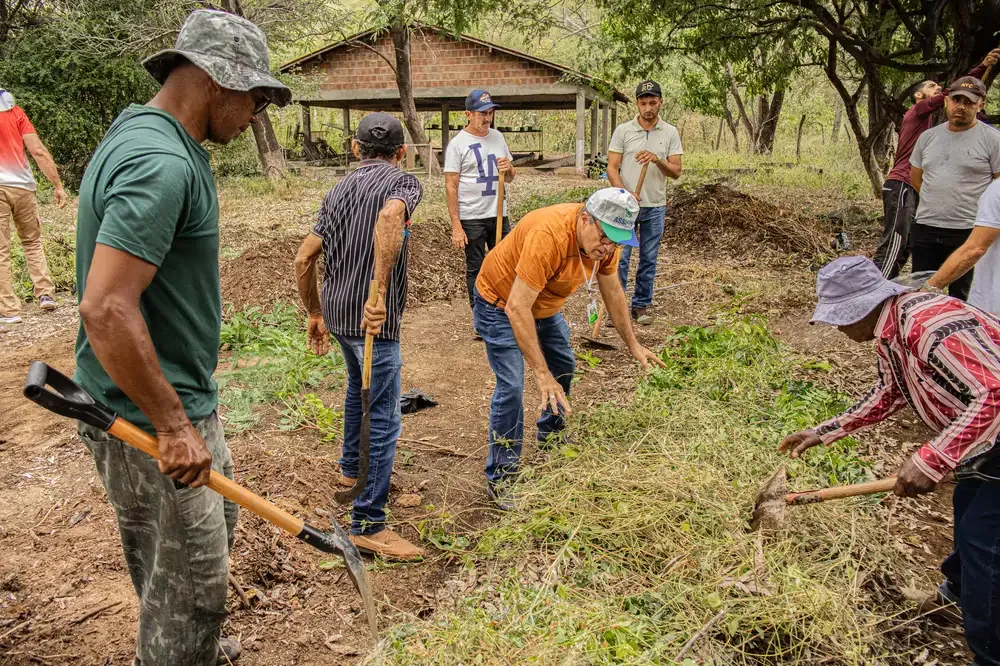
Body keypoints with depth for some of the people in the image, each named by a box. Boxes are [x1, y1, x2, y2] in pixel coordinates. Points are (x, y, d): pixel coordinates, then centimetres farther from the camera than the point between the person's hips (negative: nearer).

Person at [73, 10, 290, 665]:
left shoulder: (145, 137, 9)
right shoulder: (161, 163, -25)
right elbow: (105, 309, -32)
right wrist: (172, 426, -25)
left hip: (182, 400, 11)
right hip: (150, 421, -11)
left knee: (216, 522, 28)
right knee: (191, 581, 6)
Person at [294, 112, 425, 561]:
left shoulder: (339, 190, 12)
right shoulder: (402, 182, -7)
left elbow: (303, 259, 11)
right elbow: (390, 216, -34)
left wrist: (315, 314, 21)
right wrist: (380, 292, -36)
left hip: (337, 312, 8)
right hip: (374, 320, -8)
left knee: (359, 386, 31)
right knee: (383, 419, -1)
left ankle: (351, 467, 50)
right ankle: (368, 525, 5)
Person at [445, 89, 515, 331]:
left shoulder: (497, 137, 8)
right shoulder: (458, 143, -8)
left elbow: (509, 178, 15)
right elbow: (451, 187, -11)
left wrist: (508, 170, -10)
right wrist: (456, 226, -15)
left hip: (498, 214, 5)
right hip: (472, 218, -5)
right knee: (475, 268, 5)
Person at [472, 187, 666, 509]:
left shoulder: (604, 237, -15)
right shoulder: (550, 235, -39)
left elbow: (612, 291, 3)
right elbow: (517, 309, -40)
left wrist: (633, 344, 5)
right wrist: (542, 374, -41)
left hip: (545, 305, 8)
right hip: (501, 304, -8)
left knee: (564, 367, 18)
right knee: (511, 387, -15)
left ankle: (550, 436, 44)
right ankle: (500, 477, -2)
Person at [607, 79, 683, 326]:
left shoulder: (670, 133, 3)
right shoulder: (623, 131, -1)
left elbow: (676, 172, -1)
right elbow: (612, 168, -4)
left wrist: (658, 160, -20)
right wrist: (625, 193, -19)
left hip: (655, 207, 2)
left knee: (649, 260, 8)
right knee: (620, 258, -1)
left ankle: (641, 305, 19)